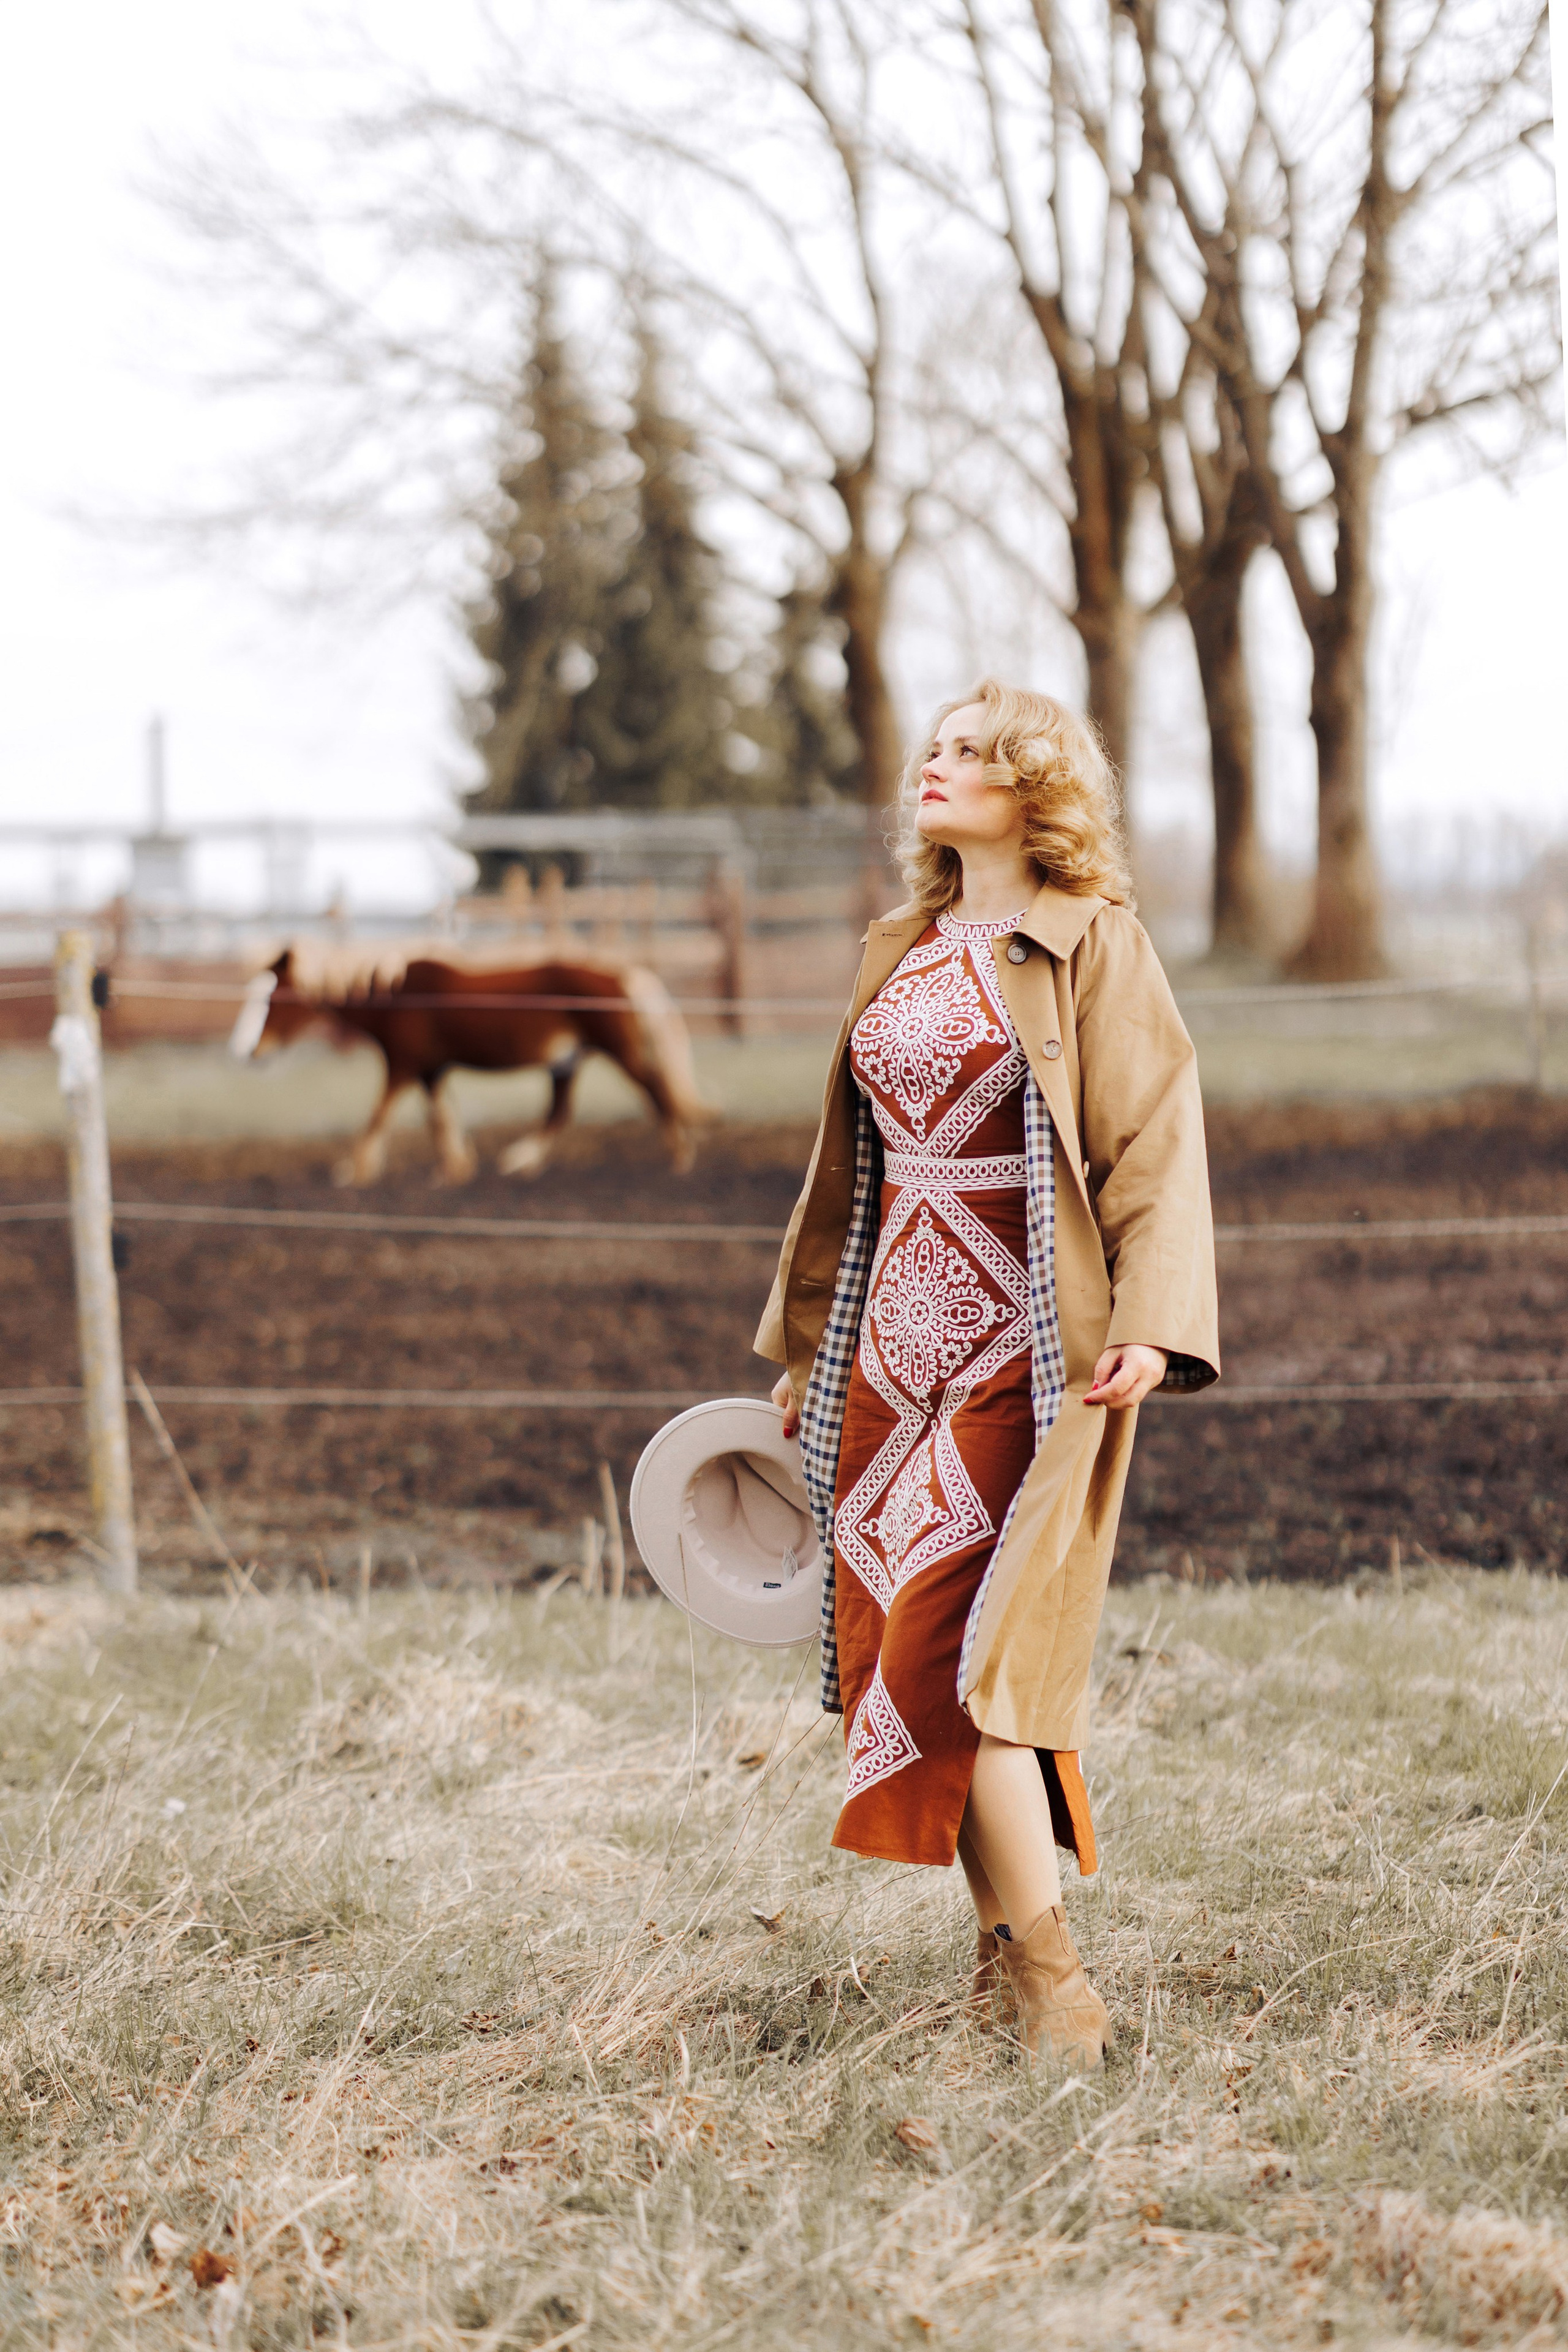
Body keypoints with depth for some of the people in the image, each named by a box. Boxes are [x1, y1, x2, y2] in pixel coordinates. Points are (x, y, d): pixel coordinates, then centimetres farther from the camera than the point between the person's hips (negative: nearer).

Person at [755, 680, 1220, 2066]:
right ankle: (1009, 1954, 15)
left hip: (1024, 1355, -7)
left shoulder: (1095, 945, -3)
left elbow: (1155, 1145, -9)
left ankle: (1056, 1990, -8)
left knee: (956, 1660, -14)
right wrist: (804, 1345, 22)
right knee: (905, 1660, 5)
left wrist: (1152, 1325, -21)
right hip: (892, 1352, 7)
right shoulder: (900, 956, 16)